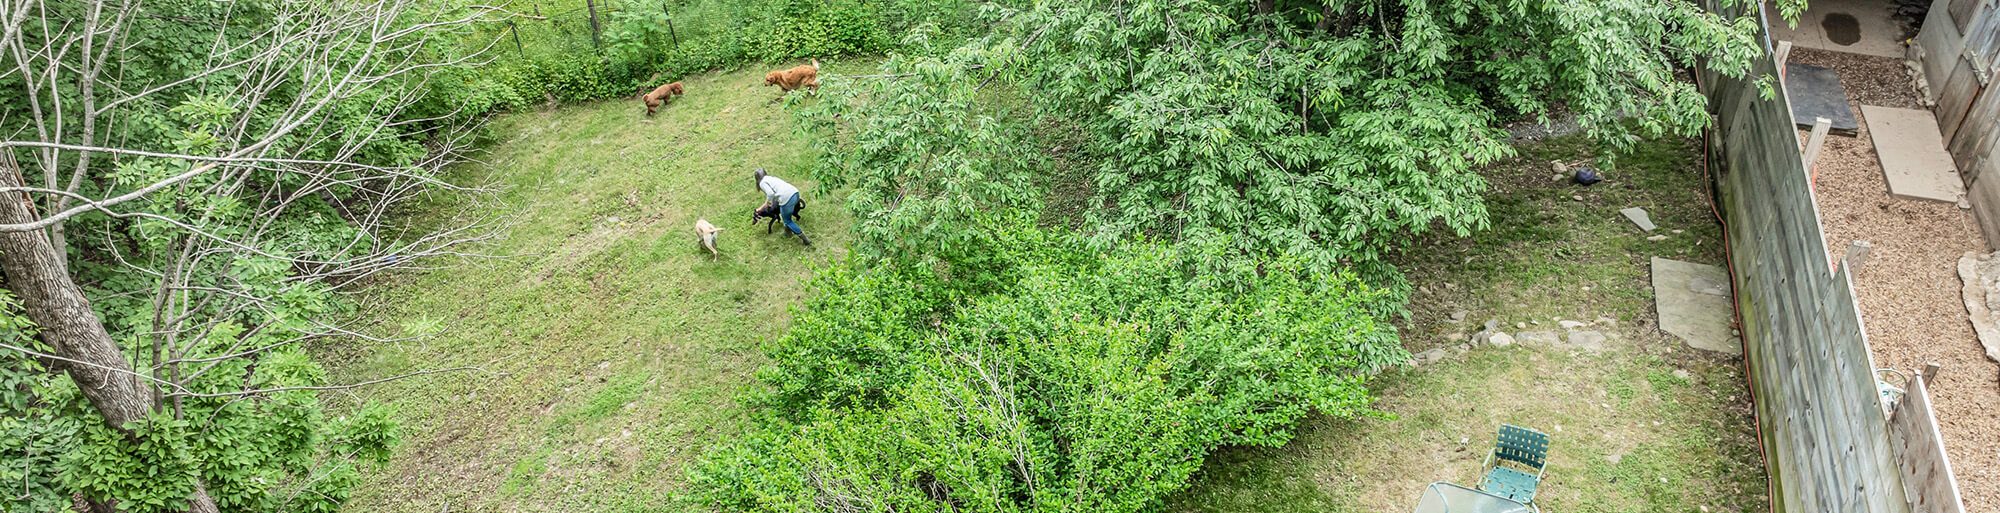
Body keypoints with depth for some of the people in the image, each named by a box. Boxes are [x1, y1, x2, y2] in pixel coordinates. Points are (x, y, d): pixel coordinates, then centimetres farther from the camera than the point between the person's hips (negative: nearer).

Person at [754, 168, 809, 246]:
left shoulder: (762, 183, 6)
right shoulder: (772, 178, 30)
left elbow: (770, 193, -11)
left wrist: (766, 203, 6)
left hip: (786, 198, -7)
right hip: (795, 193, 7)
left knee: (787, 220, 14)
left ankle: (805, 240, 14)